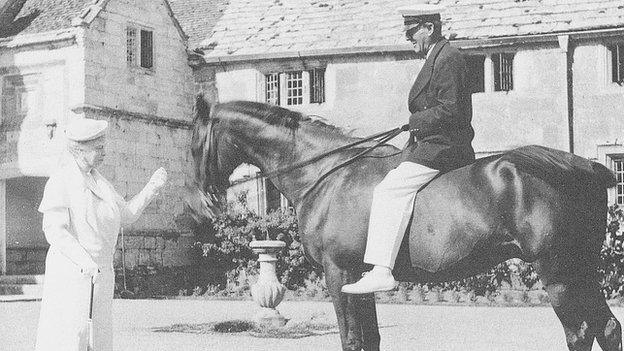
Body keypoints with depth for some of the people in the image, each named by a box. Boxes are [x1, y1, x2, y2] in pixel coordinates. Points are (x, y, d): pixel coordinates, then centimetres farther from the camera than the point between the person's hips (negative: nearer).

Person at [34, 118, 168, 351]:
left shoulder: (97, 181, 14)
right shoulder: (61, 181, -12)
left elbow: (127, 214, 16)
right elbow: (54, 231, -19)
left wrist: (152, 187, 3)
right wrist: (84, 261, -31)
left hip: (99, 273, 8)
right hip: (70, 271, -8)